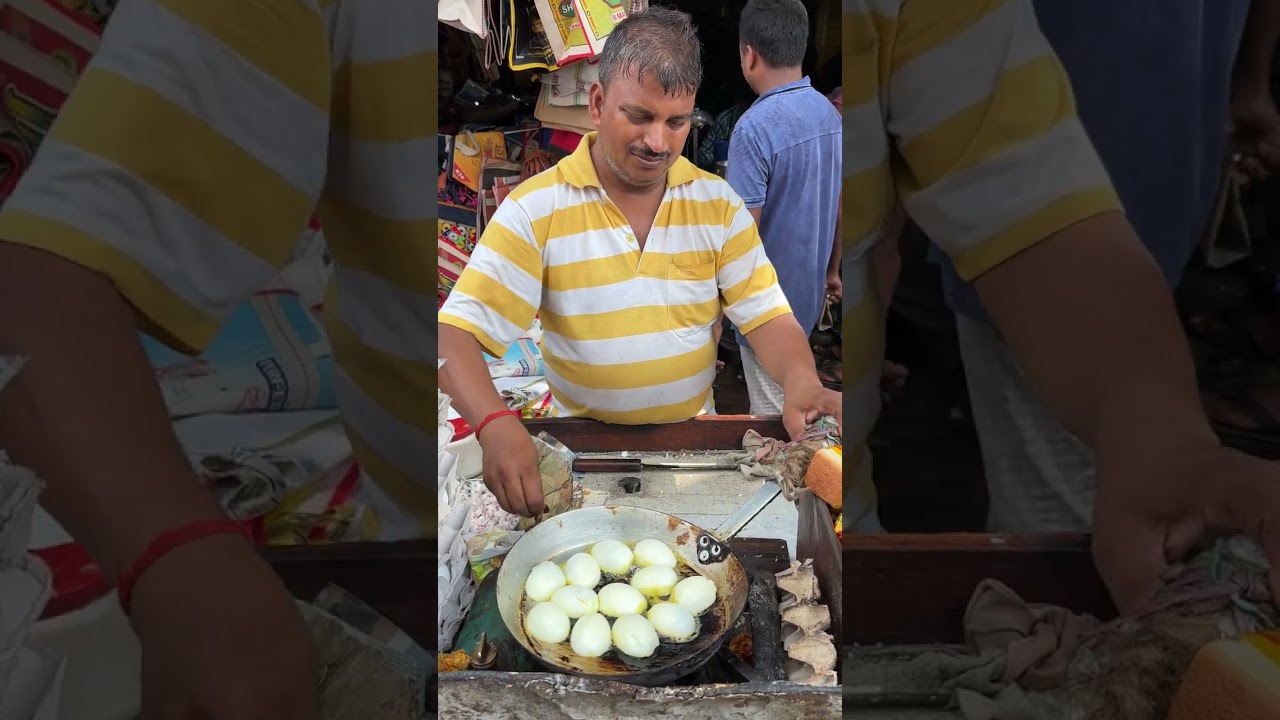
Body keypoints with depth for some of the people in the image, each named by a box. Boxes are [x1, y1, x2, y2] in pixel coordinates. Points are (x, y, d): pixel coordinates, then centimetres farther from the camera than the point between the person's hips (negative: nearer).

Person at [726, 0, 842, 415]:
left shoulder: (755, 127, -25)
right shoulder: (829, 113, 1)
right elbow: (839, 206, 9)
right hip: (809, 285, 8)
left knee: (774, 414, 8)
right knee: (785, 399, 26)